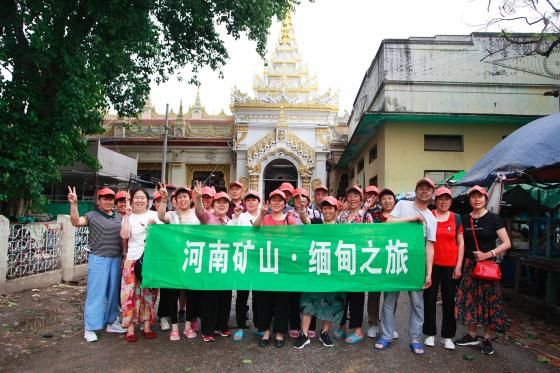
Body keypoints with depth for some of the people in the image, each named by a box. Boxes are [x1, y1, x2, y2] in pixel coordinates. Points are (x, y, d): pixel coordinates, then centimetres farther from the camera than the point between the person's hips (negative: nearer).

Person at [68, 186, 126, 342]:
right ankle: (89, 328, 8)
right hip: (98, 259, -5)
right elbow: (76, 222, -18)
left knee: (113, 292, 13)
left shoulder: (119, 217, 12)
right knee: (95, 293, -1)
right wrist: (74, 204, -29)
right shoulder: (92, 216, -1)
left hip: (116, 259, 5)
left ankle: (111, 322, 26)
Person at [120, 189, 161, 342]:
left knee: (149, 293, 7)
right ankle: (130, 328, 6)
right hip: (133, 260, -1)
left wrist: (155, 225, -18)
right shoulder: (128, 217, 5)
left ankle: (147, 325, 17)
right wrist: (127, 215, -12)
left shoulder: (154, 215, 7)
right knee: (131, 292, -4)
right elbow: (124, 235, -11)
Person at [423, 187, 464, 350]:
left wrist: (459, 265, 0)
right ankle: (430, 333, 20)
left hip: (450, 266, 1)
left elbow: (461, 243, 6)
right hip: (432, 264, -1)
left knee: (449, 300, 8)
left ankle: (447, 336, 22)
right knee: (429, 298, 6)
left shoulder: (456, 218, 5)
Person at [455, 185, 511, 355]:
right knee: (469, 300, 6)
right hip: (469, 265, 4)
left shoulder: (493, 219, -4)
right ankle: (472, 335, 21)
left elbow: (507, 243, -7)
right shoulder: (464, 219, 6)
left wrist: (488, 254, -16)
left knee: (489, 301, 2)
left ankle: (487, 339, 16)